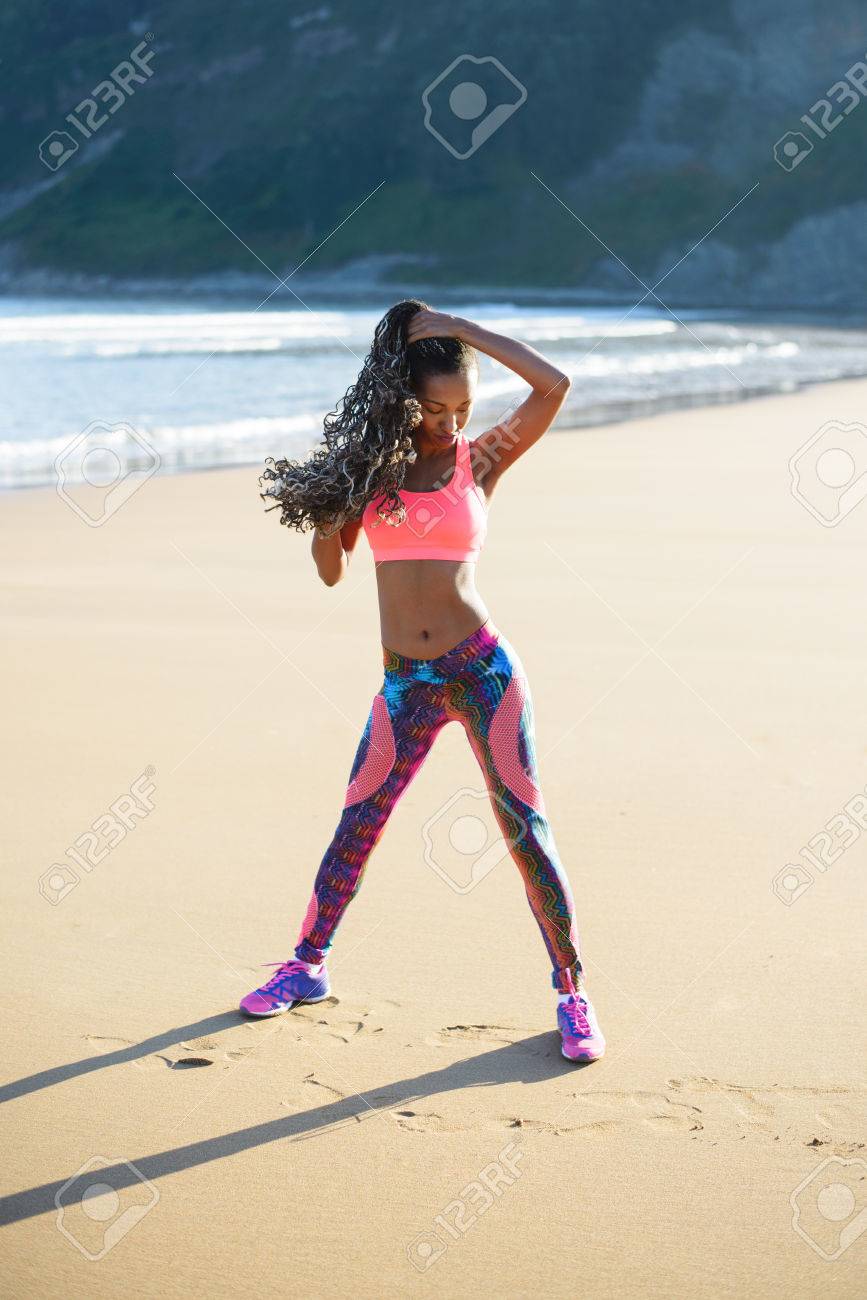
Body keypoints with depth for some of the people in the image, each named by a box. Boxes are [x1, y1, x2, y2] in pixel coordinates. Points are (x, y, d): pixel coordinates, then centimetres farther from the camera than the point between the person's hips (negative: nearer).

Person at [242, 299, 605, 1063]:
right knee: (355, 828, 9)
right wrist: (331, 498, -5)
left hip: (484, 669, -2)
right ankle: (307, 967, 27)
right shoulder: (374, 465, 8)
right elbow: (330, 569, 10)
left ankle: (573, 995, 9)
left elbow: (554, 386, -13)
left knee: (526, 830, -2)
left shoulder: (483, 459, 1)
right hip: (406, 684, 3)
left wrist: (459, 328, -10)